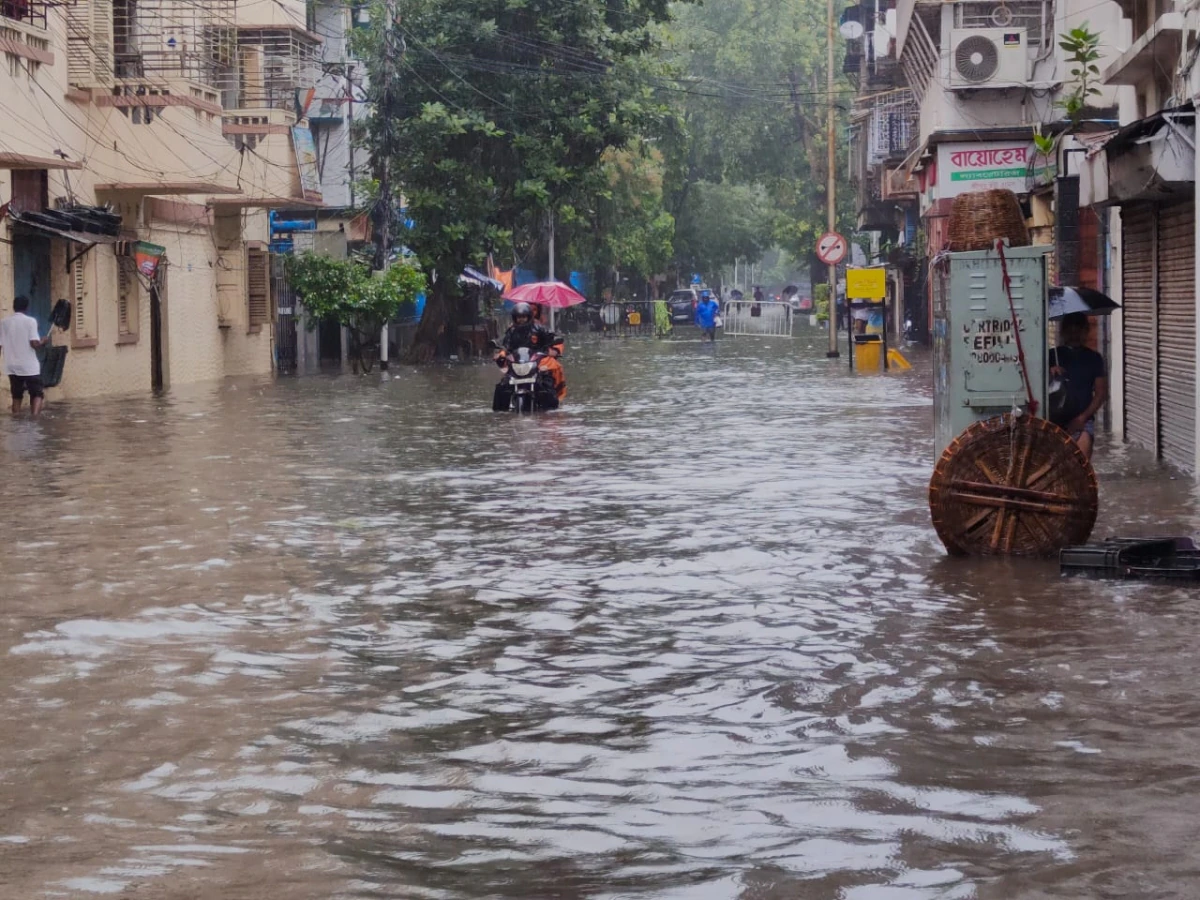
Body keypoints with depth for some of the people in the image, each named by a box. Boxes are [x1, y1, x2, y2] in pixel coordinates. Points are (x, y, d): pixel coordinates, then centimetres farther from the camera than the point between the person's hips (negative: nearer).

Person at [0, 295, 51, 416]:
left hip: (12, 366, 4)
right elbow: (34, 344, -15)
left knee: (17, 396, 14)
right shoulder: (30, 321, -7)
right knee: (37, 393, 5)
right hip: (29, 366, -4)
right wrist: (44, 341, 5)